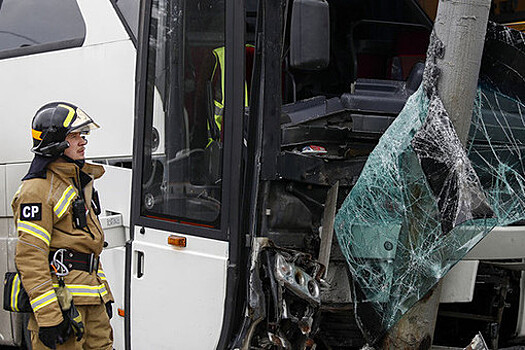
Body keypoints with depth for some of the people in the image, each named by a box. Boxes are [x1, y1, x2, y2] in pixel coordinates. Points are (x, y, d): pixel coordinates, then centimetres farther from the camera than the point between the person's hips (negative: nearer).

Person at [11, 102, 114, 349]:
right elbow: (29, 258, -18)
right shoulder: (38, 190, -11)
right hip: (60, 299, -9)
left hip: (90, 297, 9)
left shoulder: (78, 182, 19)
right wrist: (48, 317, -23)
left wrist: (104, 293, 23)